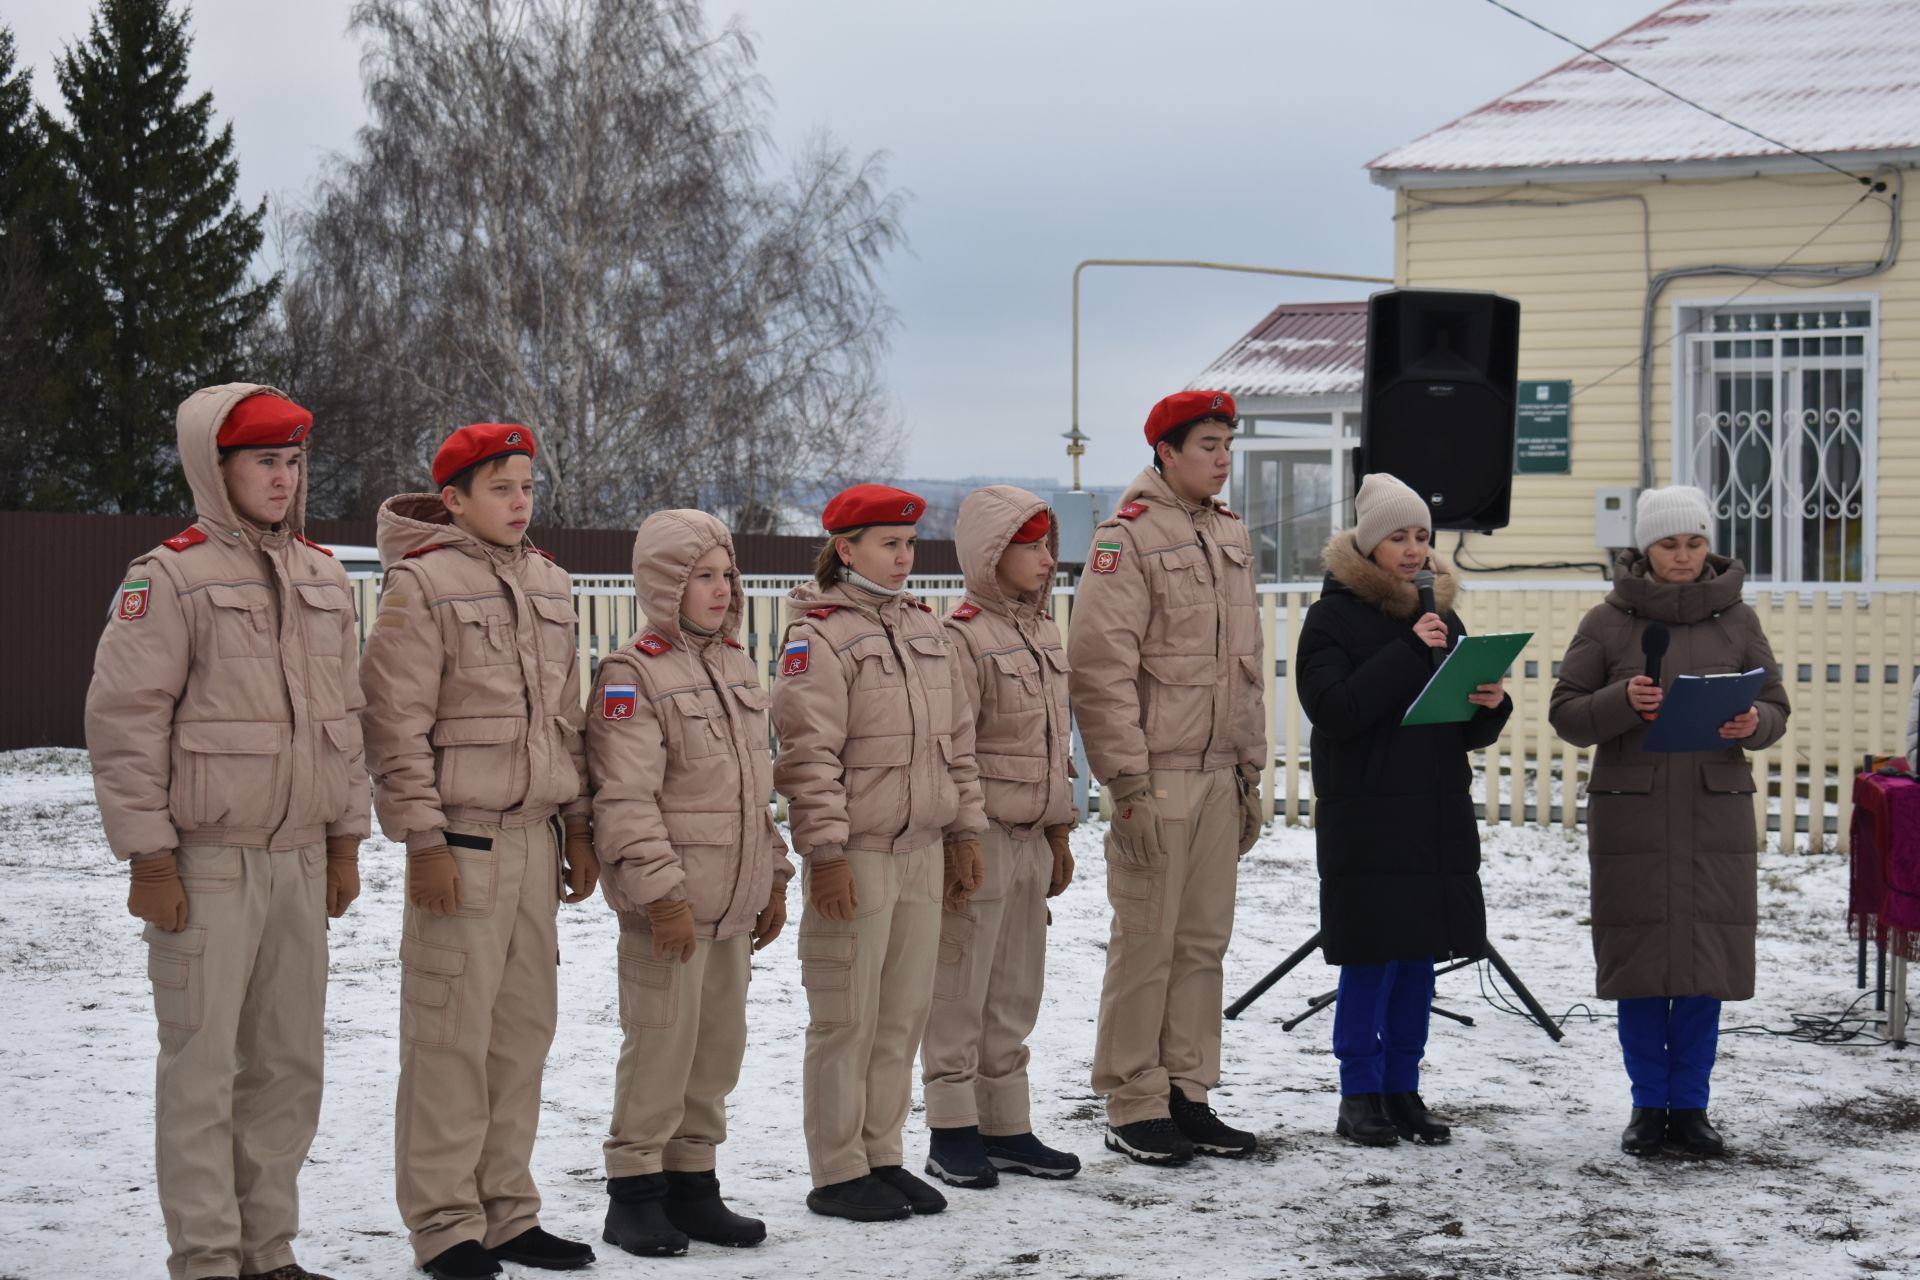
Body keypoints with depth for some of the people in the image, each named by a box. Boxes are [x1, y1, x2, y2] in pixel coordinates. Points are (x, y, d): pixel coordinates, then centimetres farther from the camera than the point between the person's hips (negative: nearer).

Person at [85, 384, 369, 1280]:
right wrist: (148, 857, -13)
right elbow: (123, 722, -10)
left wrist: (344, 840, 15)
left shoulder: (322, 578, 12)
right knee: (202, 1063, -3)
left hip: (300, 859, 6)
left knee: (289, 1061, 9)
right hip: (207, 862, -6)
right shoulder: (170, 578, -8)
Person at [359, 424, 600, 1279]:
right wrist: (424, 840, -15)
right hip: (461, 839, -7)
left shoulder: (548, 584, 15)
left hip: (535, 837, 7)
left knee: (524, 1025, 10)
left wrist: (578, 825, 16)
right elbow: (396, 724, -11)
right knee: (452, 1033, -5)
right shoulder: (420, 582, -7)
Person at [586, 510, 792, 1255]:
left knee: (719, 1045, 11)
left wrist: (772, 878, 18)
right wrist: (662, 892, -21)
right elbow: (624, 798, -17)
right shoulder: (631, 676, -11)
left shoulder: (735, 667, 15)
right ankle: (634, 1194, 5)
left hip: (733, 900, 8)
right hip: (671, 904, -8)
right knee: (662, 1043, -5)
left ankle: (691, 1184, 22)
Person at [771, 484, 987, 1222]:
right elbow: (810, 754, -15)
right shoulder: (818, 635, -9)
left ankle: (881, 1156, 21)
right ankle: (837, 1175, 7)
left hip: (922, 850, 7)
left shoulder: (925, 629, 14)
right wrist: (827, 852, -18)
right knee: (847, 1020, -1)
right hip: (856, 855, -7)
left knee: (904, 1014, 11)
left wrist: (964, 832, 15)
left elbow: (957, 738, 18)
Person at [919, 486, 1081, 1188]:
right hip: (980, 838, -8)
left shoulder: (1043, 633, 13)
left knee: (1014, 995, 14)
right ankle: (951, 1133, 7)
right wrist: (962, 841, -18)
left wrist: (1058, 832, 20)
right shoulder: (961, 637, -13)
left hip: (1030, 839, 8)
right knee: (959, 992, -1)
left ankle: (1006, 1128, 22)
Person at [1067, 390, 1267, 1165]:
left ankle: (1188, 1094, 19)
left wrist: (1250, 773, 17)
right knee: (1146, 943, -3)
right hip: (1157, 775, -7)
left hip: (1219, 776, 8)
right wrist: (1130, 783, -18)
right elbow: (1101, 670, -15)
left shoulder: (1231, 539, 15)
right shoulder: (1127, 540, -10)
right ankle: (1134, 1108, 4)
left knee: (1204, 941, 10)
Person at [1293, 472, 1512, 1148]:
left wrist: (1492, 705, -6)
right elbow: (1334, 710, -18)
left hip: (1438, 813, 6)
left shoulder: (1441, 613, 15)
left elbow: (1469, 732, 17)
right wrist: (1408, 651, -21)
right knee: (1372, 958, -5)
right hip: (1366, 818, -6)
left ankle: (1402, 1089, 16)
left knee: (1419, 955, 8)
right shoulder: (1333, 616, -4)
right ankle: (1360, 1097, 5)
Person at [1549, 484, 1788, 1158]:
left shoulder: (1737, 619, 7)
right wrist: (1622, 702, -18)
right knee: (1639, 965, 2)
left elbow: (1776, 706, 10)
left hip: (1716, 817, 1)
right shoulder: (1607, 622, 2)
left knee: (1707, 969, 3)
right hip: (1631, 817, -1)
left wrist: (1752, 725, -13)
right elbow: (1566, 715, 1)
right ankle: (1648, 1106, 15)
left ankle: (1690, 1107, 15)